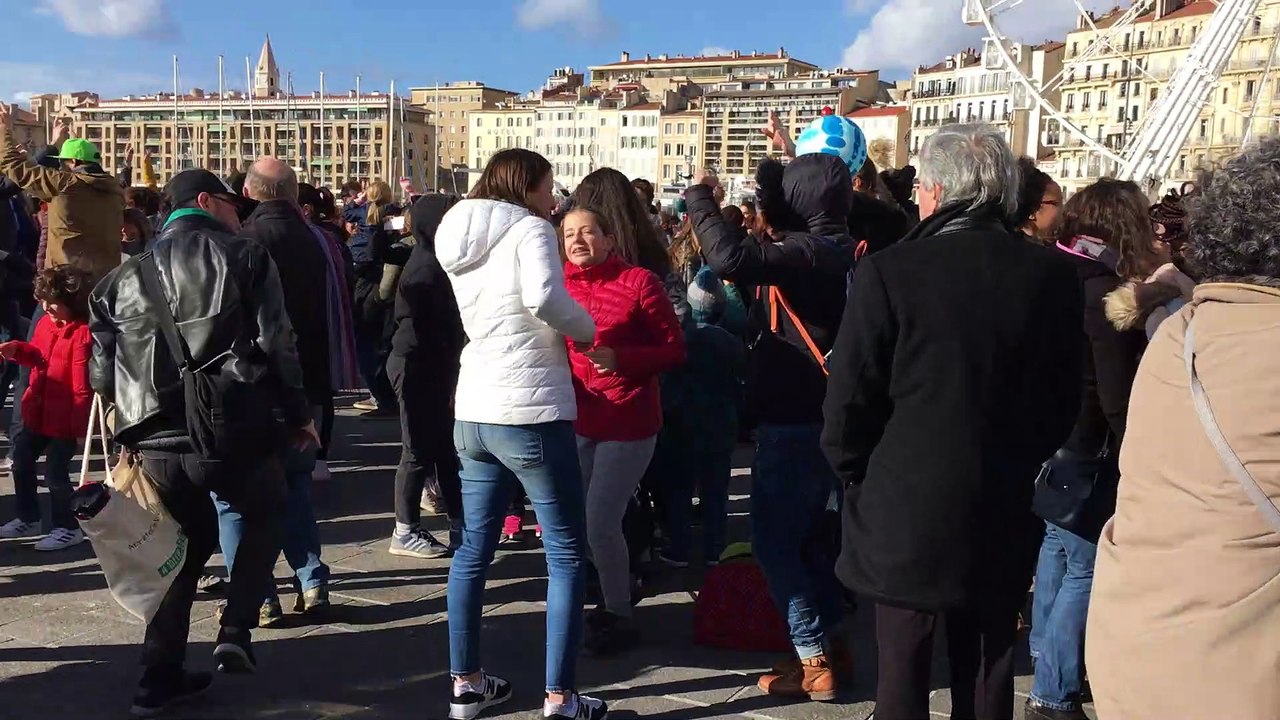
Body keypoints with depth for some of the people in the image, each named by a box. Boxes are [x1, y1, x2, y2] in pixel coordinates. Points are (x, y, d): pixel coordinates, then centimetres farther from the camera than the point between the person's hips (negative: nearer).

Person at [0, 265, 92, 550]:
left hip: (64, 418, -9)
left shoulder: (83, 333, -22)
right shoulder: (45, 323, 5)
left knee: (55, 472, -3)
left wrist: (79, 422, -21)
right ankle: (28, 518, 36)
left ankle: (68, 528, 14)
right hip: (38, 412, 9)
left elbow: (83, 384, -22)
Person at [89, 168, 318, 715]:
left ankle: (160, 676, 25)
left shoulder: (126, 275, 13)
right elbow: (276, 344, -7)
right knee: (266, 513, 23)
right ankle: (236, 631, 9)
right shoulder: (245, 257, 0)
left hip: (154, 442, 5)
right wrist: (299, 413, 3)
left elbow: (102, 367, 11)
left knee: (190, 542, 24)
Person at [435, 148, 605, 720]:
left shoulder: (461, 241, 16)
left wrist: (567, 331, 21)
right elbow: (544, 297, -26)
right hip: (531, 414, -8)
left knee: (473, 548, 15)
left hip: (474, 412, 8)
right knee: (566, 555, 2)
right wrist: (586, 328, -9)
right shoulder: (528, 229, -8)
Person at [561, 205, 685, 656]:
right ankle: (611, 604, 29)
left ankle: (620, 615, 13)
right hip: (577, 420, 5)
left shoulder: (639, 282, -8)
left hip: (628, 422, -5)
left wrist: (620, 357, -21)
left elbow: (675, 350, -8)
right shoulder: (560, 285, 4)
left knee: (600, 523, -8)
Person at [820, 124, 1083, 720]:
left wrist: (854, 473, 5)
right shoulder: (1052, 273, -3)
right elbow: (1065, 401, 4)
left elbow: (849, 399, -12)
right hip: (1005, 514, 4)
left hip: (908, 510, -3)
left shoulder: (888, 272, -15)